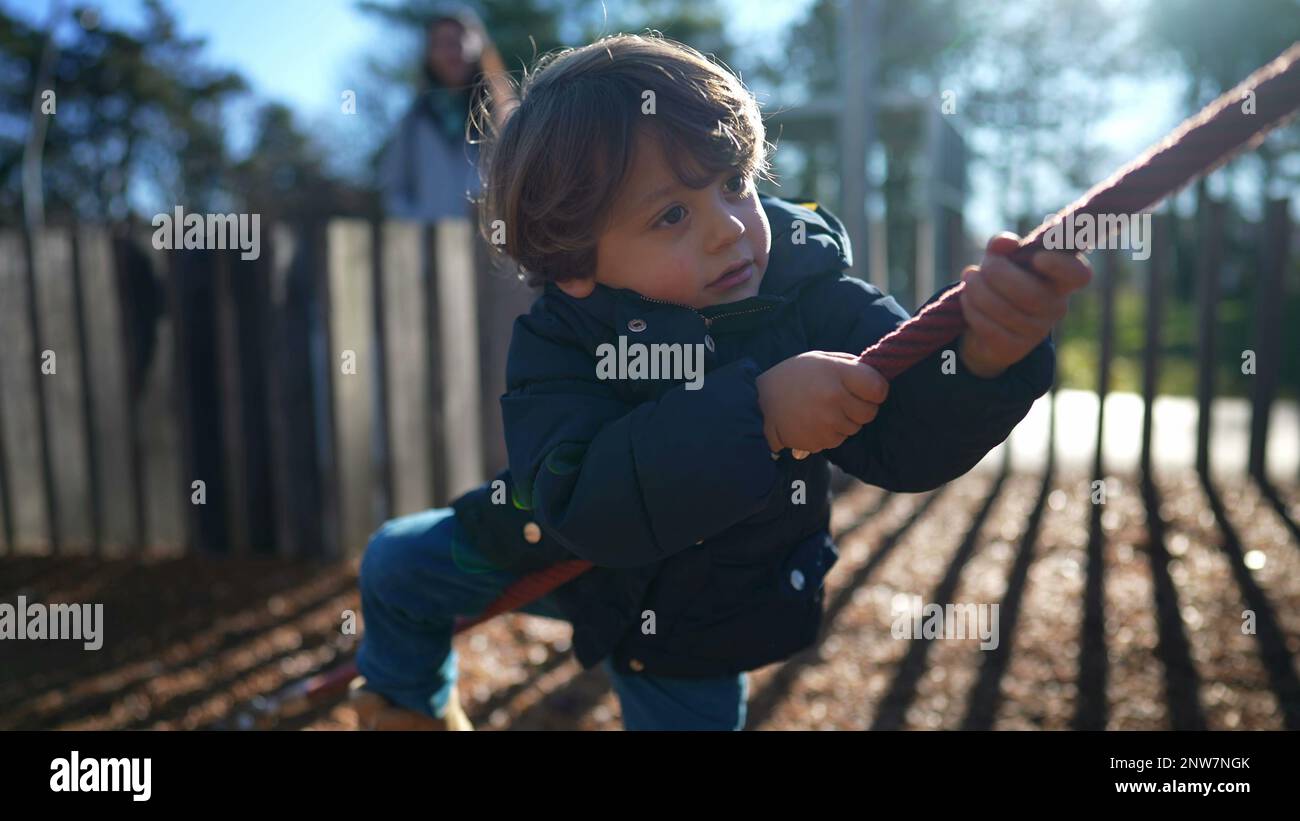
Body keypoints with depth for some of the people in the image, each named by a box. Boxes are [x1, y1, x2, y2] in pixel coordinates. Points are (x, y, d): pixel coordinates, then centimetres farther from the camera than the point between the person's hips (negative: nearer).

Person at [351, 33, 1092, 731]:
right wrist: (757, 412, -55)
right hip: (560, 552, 1)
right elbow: (581, 502, -43)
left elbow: (907, 435, -37)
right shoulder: (561, 338, -28)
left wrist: (987, 356, -60)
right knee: (399, 562, 7)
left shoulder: (811, 296, -26)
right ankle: (411, 700, 42)